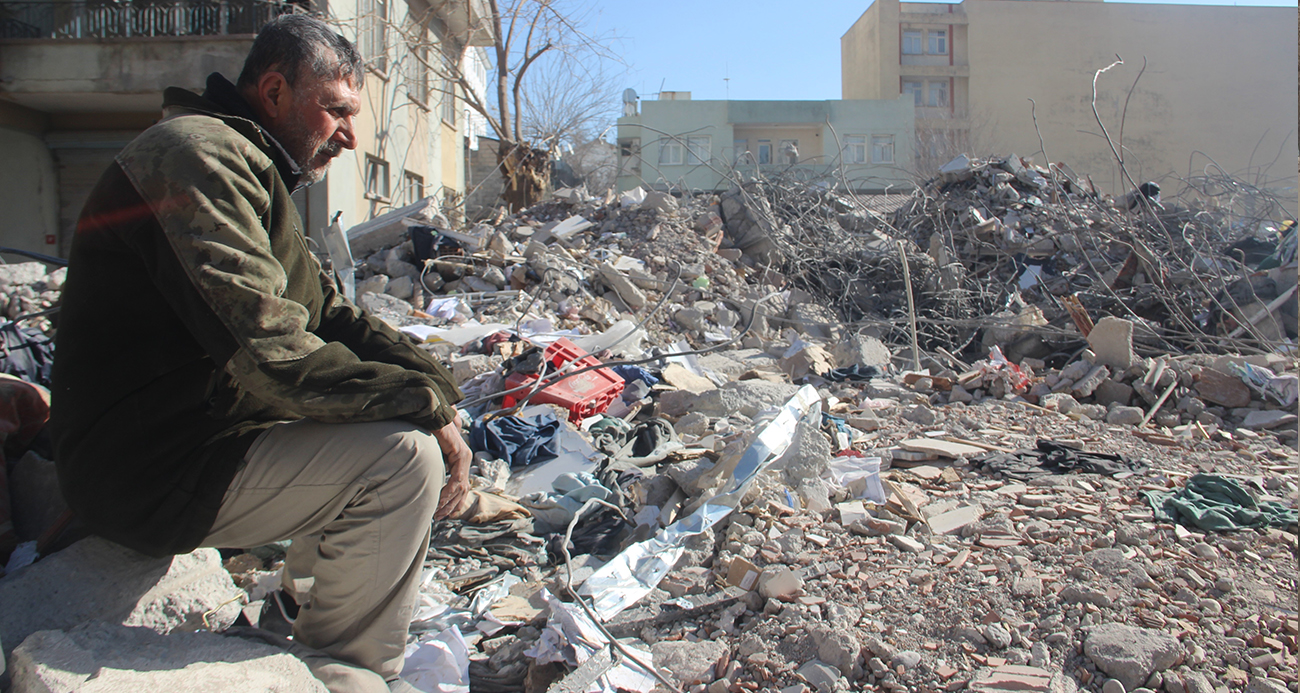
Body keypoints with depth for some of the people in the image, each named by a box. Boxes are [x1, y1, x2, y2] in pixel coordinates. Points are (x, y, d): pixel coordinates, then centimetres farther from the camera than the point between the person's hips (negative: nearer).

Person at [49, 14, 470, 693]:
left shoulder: (252, 170, 16)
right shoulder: (200, 154, -18)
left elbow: (327, 312, 12)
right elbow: (268, 352, -29)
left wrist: (430, 379, -4)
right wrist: (421, 402, -22)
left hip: (199, 426, 10)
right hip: (150, 470, -10)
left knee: (416, 411, 13)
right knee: (401, 453, -21)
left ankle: (312, 602, 21)